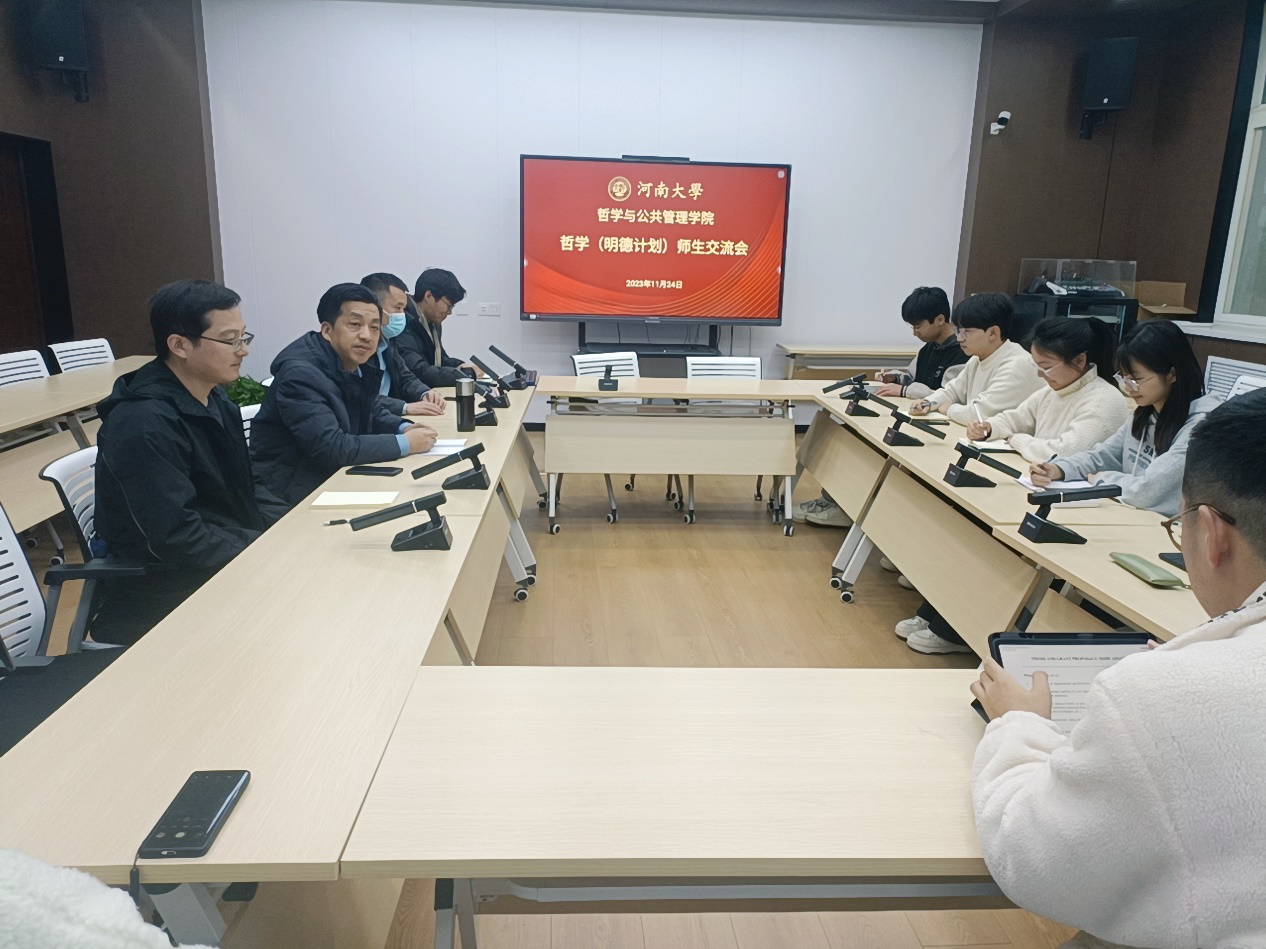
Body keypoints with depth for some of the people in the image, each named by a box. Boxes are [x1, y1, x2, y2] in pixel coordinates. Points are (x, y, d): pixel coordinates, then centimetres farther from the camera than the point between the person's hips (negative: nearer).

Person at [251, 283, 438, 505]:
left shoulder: (358, 364, 1)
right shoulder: (300, 374, -23)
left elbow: (372, 414, 17)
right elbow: (331, 448, -30)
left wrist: (405, 428, -5)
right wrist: (405, 443, -24)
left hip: (336, 475, 8)